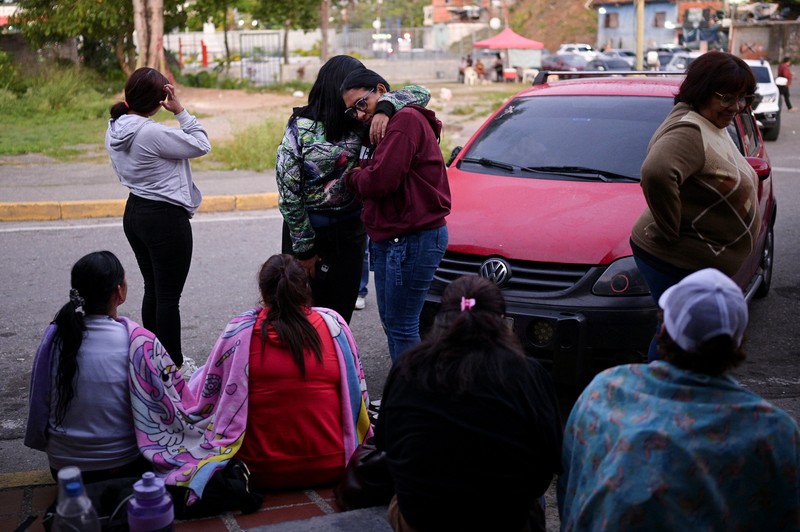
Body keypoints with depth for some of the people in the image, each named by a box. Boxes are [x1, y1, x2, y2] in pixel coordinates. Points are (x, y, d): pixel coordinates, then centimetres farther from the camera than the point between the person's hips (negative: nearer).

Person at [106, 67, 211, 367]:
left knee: (152, 289, 19)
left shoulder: (115, 130, 2)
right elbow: (202, 146, -15)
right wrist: (181, 112, -12)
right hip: (166, 218, -9)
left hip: (134, 213, 9)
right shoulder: (153, 133, -24)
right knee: (169, 296, 2)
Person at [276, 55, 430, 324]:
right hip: (307, 228, -3)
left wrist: (384, 107, -27)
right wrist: (304, 249, -10)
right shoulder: (300, 127, -11)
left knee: (341, 310, 8)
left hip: (349, 230, 3)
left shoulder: (360, 122, -3)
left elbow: (420, 94, -6)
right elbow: (288, 192, -10)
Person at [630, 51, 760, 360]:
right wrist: (670, 230, -31)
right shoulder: (688, 132, -23)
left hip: (704, 263, 10)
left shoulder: (714, 127, 10)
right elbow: (656, 172, -43)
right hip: (678, 262, -10)